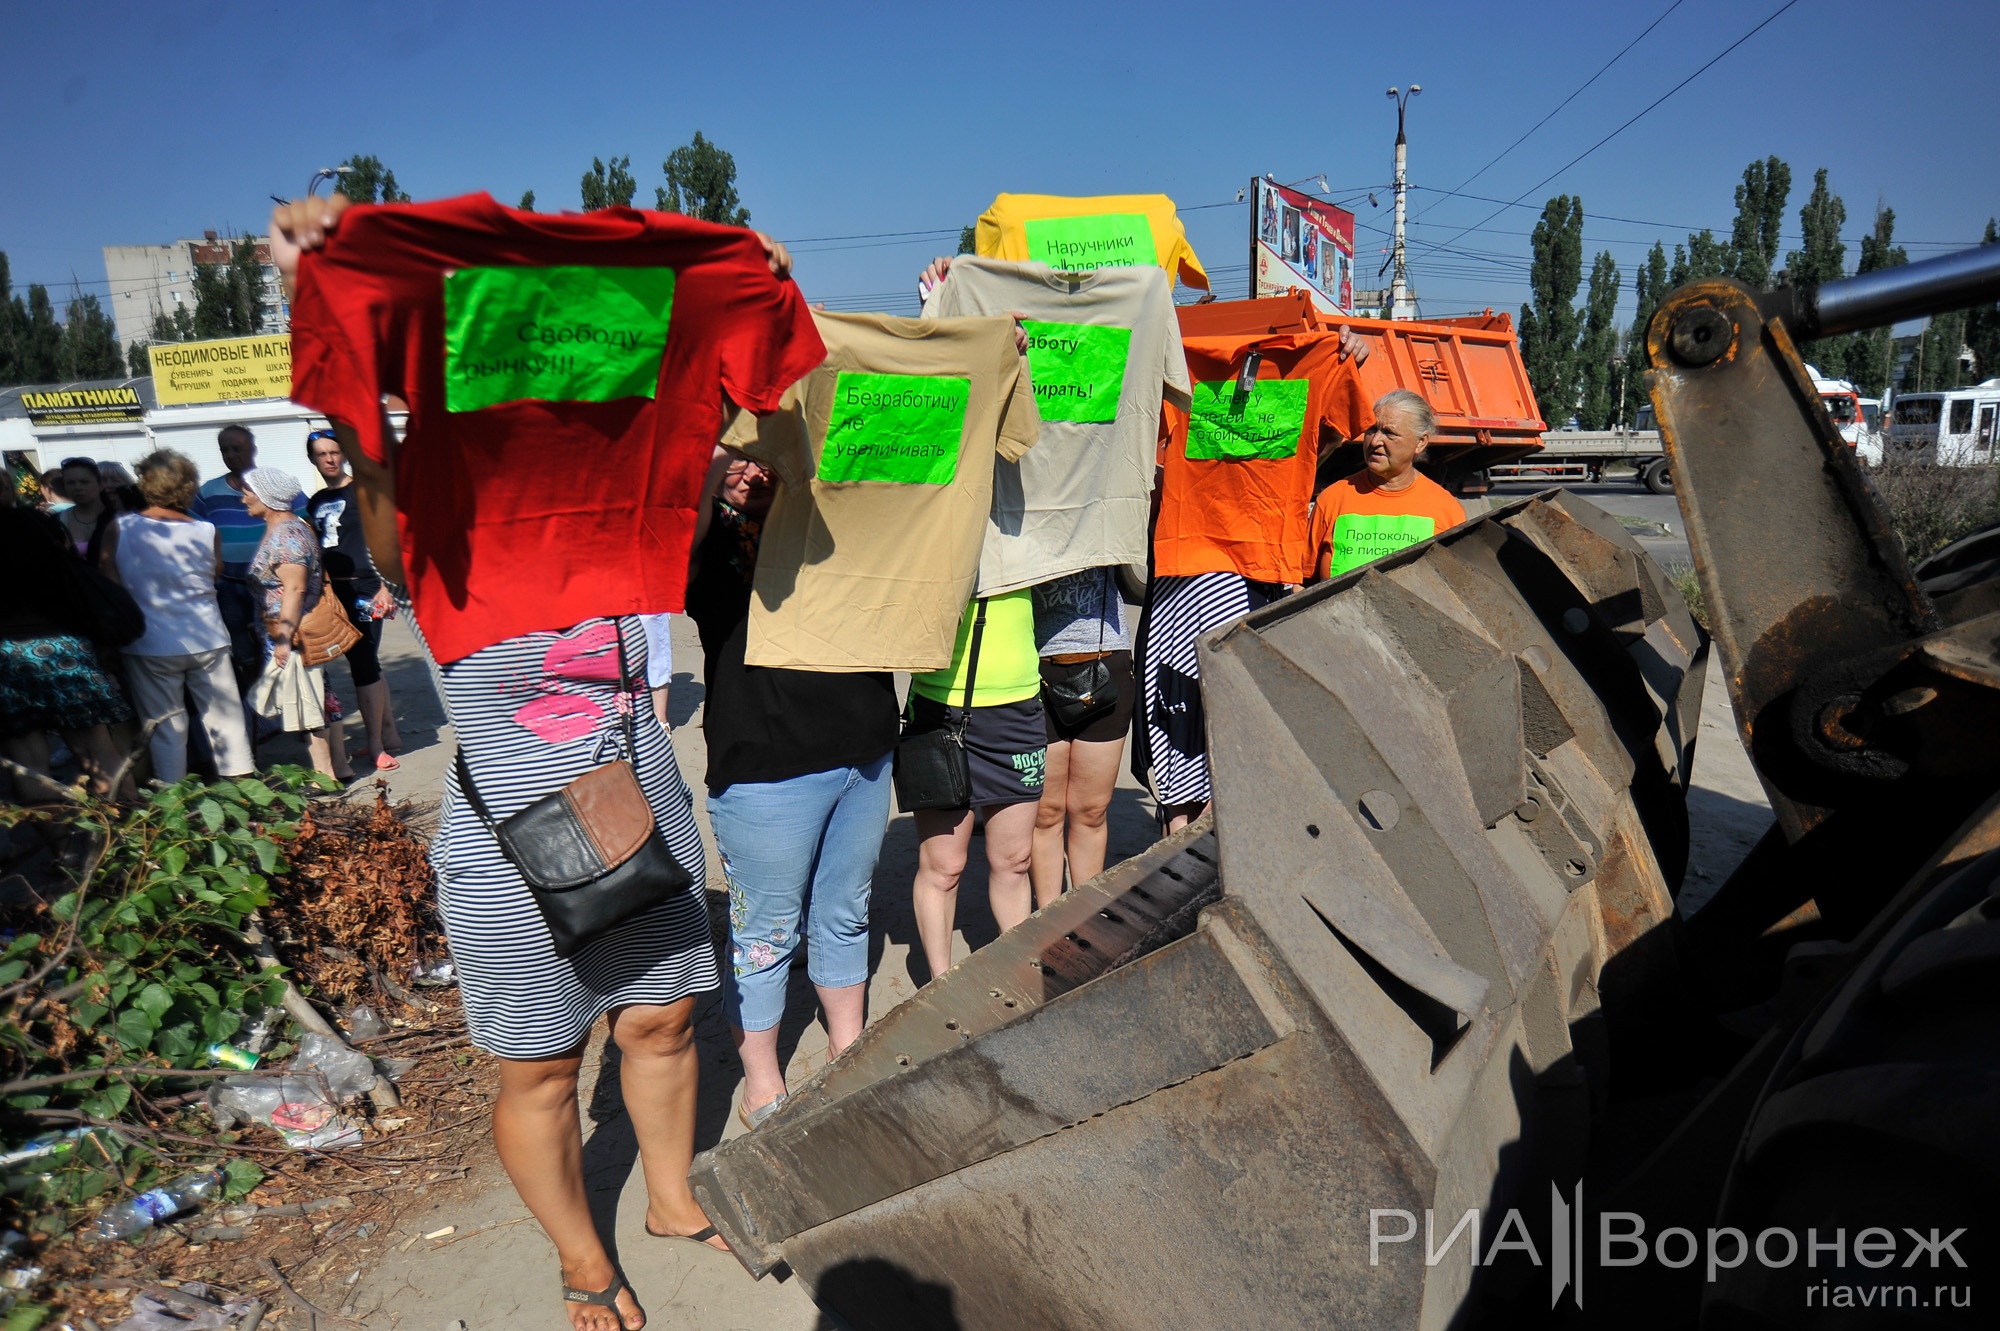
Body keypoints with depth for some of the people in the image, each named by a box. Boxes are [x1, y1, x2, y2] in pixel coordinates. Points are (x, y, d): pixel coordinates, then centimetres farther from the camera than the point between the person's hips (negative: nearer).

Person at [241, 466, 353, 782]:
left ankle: (325, 776, 3)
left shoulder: (286, 534, -16)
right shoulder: (277, 531, 15)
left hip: (295, 636, -10)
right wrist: (280, 636, 21)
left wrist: (284, 637, -22)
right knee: (321, 703, 12)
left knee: (309, 707, -4)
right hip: (302, 634, 10)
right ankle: (339, 768, 18)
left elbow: (294, 589, -21)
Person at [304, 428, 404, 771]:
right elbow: (315, 552, 19)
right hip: (332, 592, 7)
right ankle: (389, 734, 21)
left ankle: (376, 746, -1)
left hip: (362, 589, -7)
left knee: (364, 665, -7)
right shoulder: (315, 502, 16)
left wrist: (383, 587, -17)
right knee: (363, 664, 12)